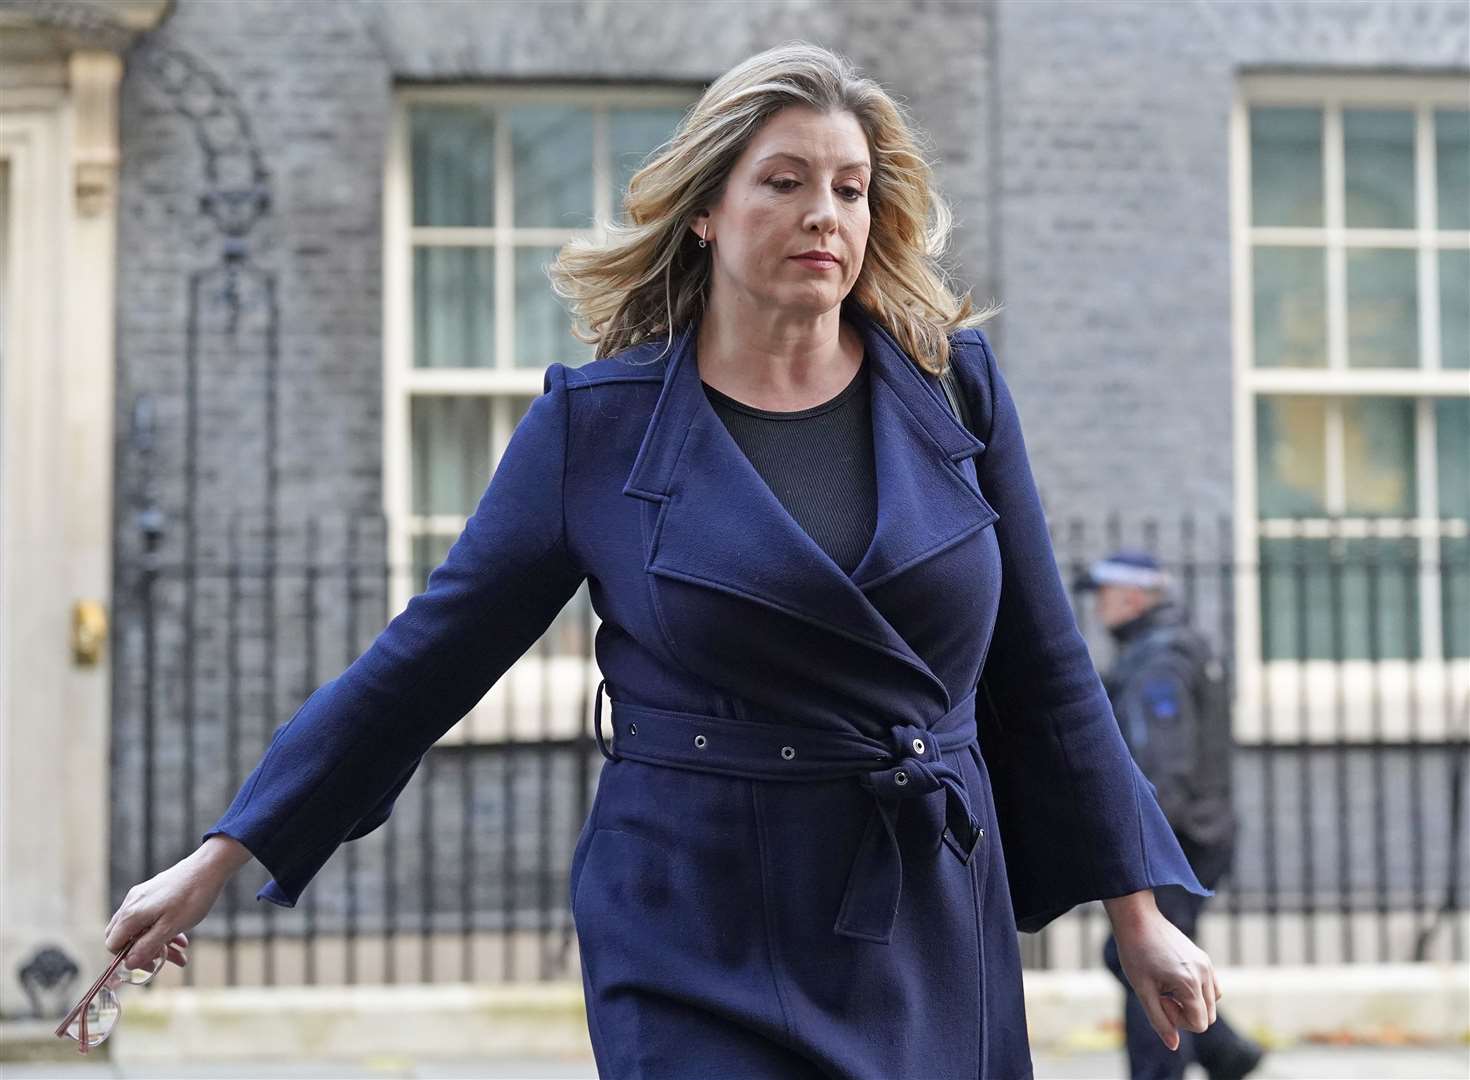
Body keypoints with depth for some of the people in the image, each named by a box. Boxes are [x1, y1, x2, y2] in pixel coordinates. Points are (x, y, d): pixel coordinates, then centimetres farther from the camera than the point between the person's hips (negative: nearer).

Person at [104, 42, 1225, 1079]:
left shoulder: (955, 389, 3)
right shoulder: (596, 420, -2)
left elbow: (1045, 673, 9)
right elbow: (427, 656, 2)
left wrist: (1138, 912, 9)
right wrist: (220, 860, 2)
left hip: (932, 945, 3)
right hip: (702, 949, -2)